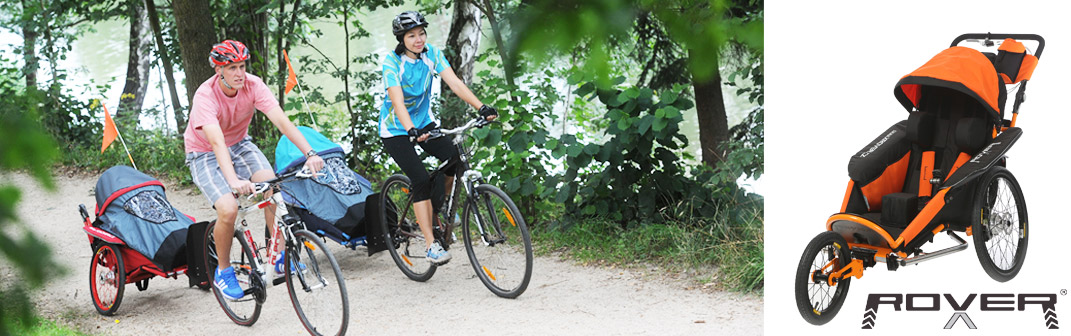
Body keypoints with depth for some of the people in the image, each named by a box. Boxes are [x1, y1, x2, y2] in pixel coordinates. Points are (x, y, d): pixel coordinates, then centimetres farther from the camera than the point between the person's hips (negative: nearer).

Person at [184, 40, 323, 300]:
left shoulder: (253, 85, -20)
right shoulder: (206, 96, -31)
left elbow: (281, 121, -28)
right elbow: (217, 142, -44)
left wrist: (309, 153, -42)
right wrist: (233, 180, -59)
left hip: (239, 144, 4)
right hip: (205, 154, -4)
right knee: (228, 209, -25)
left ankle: (282, 256, -5)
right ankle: (223, 271, -1)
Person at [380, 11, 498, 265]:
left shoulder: (432, 54, -8)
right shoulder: (391, 61, -21)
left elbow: (454, 83, -17)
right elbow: (397, 101, -33)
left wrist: (481, 107, -31)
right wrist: (412, 131, -49)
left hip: (425, 122, 5)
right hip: (395, 130, -5)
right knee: (421, 179, -19)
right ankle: (431, 246, -17)